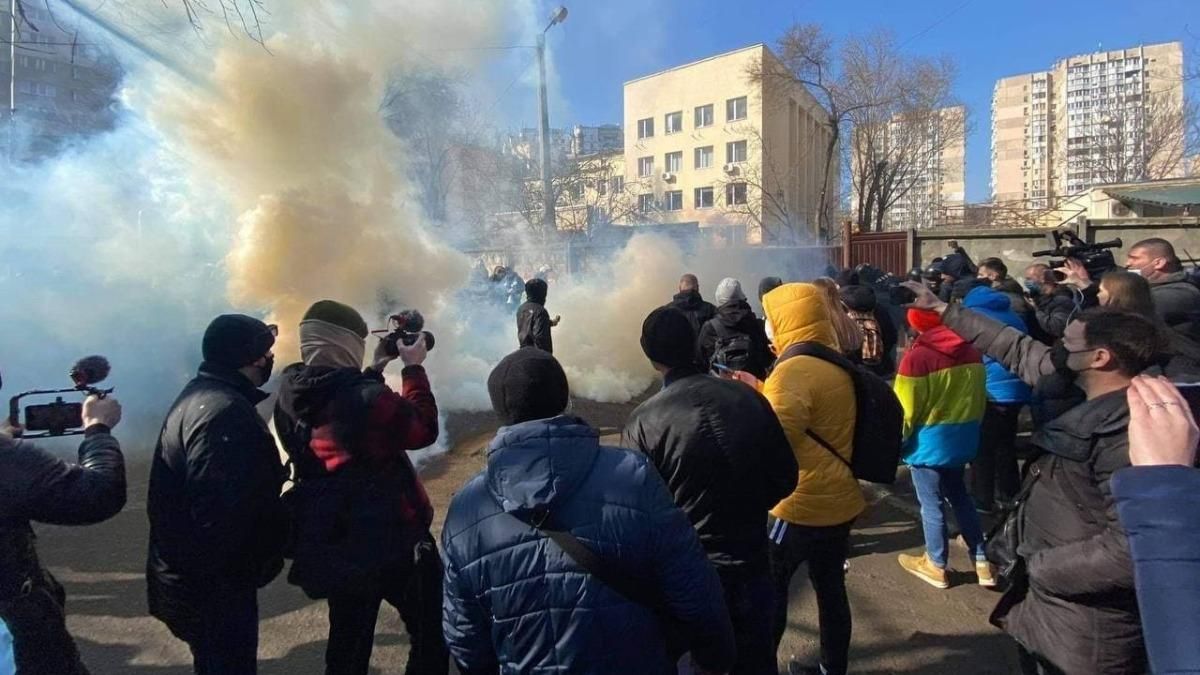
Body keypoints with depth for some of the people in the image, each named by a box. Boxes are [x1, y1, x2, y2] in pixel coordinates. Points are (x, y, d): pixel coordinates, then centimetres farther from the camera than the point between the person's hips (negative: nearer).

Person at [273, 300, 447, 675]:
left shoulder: (289, 397, -4)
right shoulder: (366, 398, -27)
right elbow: (425, 429, -13)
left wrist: (376, 367, 10)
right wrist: (414, 368, -5)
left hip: (332, 543, 7)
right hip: (392, 539, -7)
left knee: (348, 642, 24)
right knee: (431, 636, 14)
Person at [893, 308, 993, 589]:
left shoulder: (917, 357, -21)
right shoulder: (972, 353, -1)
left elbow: (904, 410, -16)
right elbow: (980, 400, 10)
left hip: (929, 442, -6)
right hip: (962, 439, 7)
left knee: (932, 504, 9)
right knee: (959, 497, 22)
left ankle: (936, 566, 25)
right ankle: (982, 561, 28)